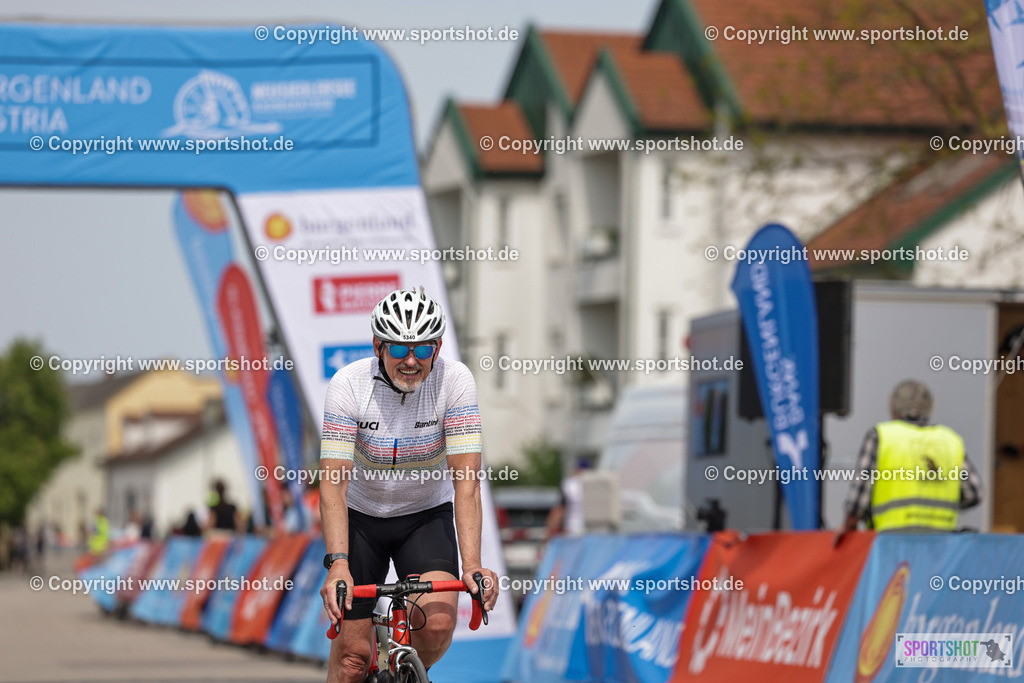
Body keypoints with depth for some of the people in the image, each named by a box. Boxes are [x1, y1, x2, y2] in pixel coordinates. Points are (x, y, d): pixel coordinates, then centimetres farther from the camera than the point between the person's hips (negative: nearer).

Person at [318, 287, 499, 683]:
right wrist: (337, 564, -40)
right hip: (362, 515, 0)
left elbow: (466, 481, -26)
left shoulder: (455, 380, -22)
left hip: (427, 516, 0)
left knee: (437, 625, -22)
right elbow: (333, 482, -27)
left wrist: (472, 565, -37)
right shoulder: (348, 384, -23)